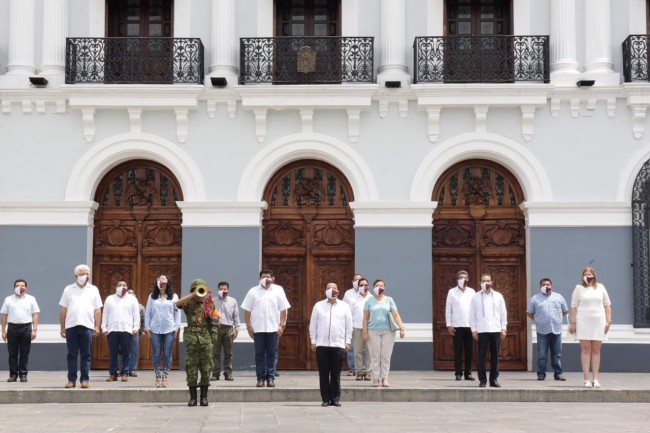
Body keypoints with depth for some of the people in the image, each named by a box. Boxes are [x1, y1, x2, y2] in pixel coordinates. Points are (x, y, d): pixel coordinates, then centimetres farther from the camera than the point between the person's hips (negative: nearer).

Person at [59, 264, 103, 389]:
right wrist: (62, 327, 4)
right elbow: (63, 310, 9)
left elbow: (97, 310, 7)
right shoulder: (68, 290, 10)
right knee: (72, 355, 2)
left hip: (87, 327, 0)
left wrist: (97, 326, -2)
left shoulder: (93, 290, 10)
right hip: (71, 326, 1)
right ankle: (71, 379, 6)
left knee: (85, 355, 1)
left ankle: (84, 379, 4)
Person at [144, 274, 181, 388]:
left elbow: (177, 312, 5)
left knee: (167, 354, -1)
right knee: (156, 354, 1)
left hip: (169, 329, -1)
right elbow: (147, 313, 9)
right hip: (155, 330, 1)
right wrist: (147, 328, 2)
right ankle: (158, 377, 6)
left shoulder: (173, 297, 7)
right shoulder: (152, 297, 9)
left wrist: (176, 328, -2)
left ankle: (165, 377, 5)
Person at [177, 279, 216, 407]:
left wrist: (210, 316, -3)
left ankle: (204, 396, 10)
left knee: (206, 366, 1)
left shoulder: (209, 304, 13)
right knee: (191, 365, -1)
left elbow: (217, 317, 18)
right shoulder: (189, 303, 6)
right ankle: (192, 397, 5)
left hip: (206, 337, 2)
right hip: (191, 337, -2)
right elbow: (178, 303, -14)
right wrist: (193, 295, -14)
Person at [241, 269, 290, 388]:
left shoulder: (278, 290, 6)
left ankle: (270, 377, 8)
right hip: (258, 328, 0)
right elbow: (247, 310, 5)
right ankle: (260, 378, 7)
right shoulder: (253, 291, 6)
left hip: (273, 328, 0)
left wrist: (281, 325, -3)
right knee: (259, 353, 2)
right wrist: (249, 326, -2)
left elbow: (283, 309, 4)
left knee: (272, 353, 2)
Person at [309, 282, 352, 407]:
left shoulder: (344, 306, 9)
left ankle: (335, 398, 8)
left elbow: (349, 325, 9)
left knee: (336, 373, 2)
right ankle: (325, 399, 6)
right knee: (323, 373, 1)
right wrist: (313, 341, 3)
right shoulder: (318, 305, 8)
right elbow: (313, 324, 8)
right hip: (322, 345, 0)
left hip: (338, 345, 0)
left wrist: (347, 341, 3)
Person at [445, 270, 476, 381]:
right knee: (458, 350, 0)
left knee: (469, 350, 2)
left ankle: (468, 373, 9)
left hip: (469, 325, 2)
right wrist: (449, 325, -4)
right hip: (457, 326, -2)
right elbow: (448, 309, 3)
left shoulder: (471, 292, 9)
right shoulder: (452, 292, 4)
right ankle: (458, 373, 4)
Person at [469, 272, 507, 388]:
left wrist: (504, 328, 3)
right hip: (482, 330, -1)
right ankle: (482, 380, 3)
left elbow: (503, 312, 9)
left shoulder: (498, 296, 8)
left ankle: (494, 379, 10)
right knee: (482, 355, -2)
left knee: (495, 355, 4)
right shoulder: (476, 297, 5)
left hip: (496, 330, 2)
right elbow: (472, 314, 3)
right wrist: (473, 330, -2)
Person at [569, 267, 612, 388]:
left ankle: (595, 379, 5)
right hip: (583, 322, -2)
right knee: (585, 349, -3)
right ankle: (586, 379, -3)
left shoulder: (600, 287, 12)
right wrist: (573, 322, -4)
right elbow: (574, 307, 3)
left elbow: (607, 305, 12)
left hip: (598, 323, 2)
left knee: (596, 350, 2)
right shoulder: (579, 288, 6)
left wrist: (608, 321, 4)